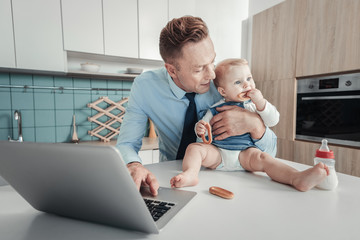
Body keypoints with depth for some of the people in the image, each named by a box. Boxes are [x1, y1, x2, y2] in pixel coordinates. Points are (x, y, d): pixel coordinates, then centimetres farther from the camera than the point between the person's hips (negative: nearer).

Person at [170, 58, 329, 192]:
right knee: (194, 147, -20)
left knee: (261, 158, -29)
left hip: (245, 152, 0)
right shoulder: (216, 108, 6)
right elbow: (204, 124, 8)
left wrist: (260, 102, -14)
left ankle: (297, 179, -44)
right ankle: (190, 174, -43)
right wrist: (200, 129, -17)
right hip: (217, 152, 1)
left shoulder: (254, 105, 9)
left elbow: (273, 120, 0)